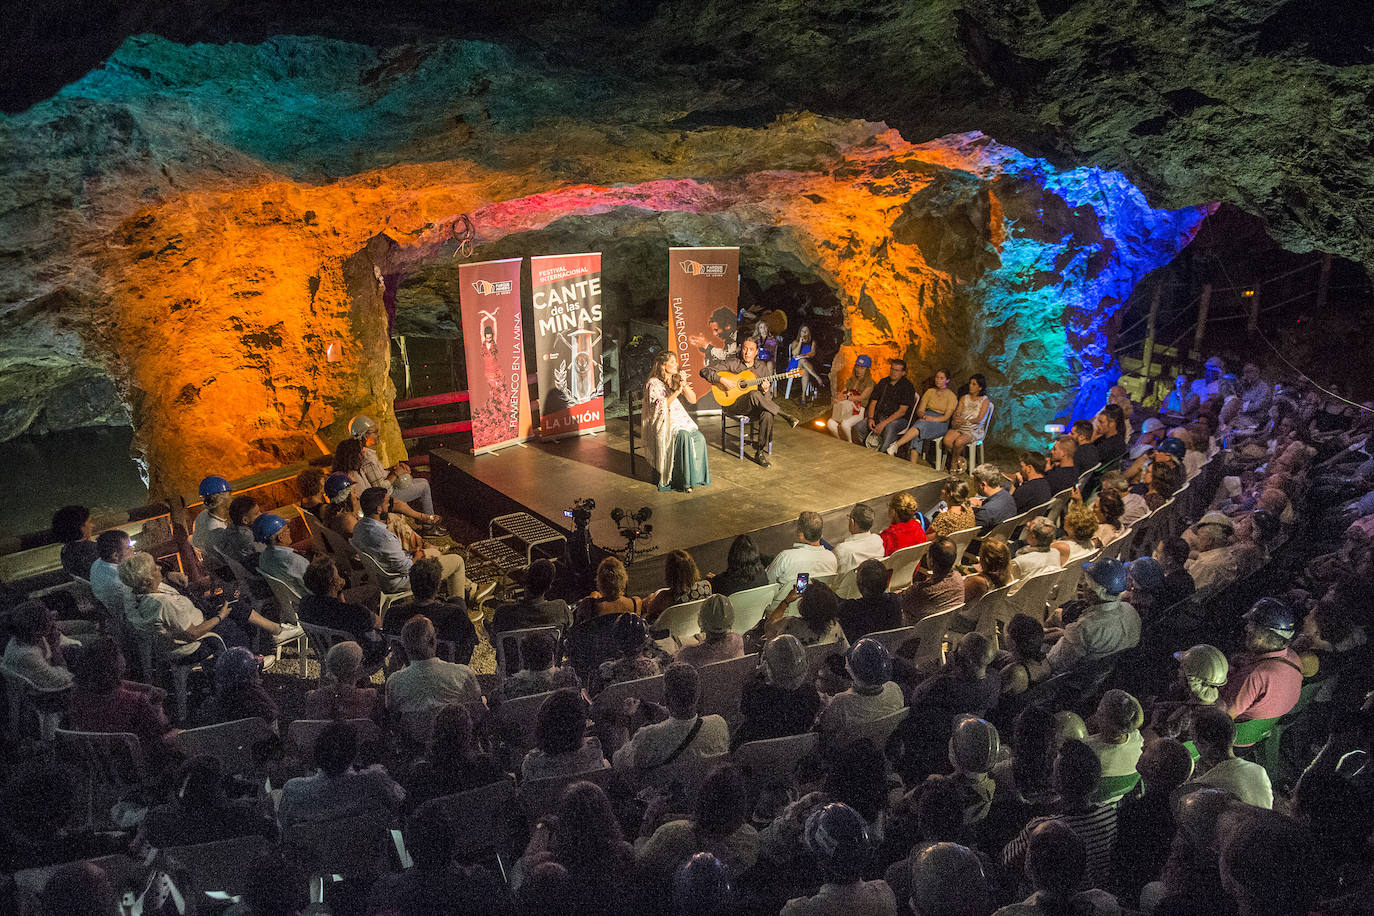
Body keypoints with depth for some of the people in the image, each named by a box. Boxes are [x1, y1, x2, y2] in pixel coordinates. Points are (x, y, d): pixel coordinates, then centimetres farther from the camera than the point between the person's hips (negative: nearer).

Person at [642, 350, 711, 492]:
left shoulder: (677, 379, 13)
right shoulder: (653, 383, -5)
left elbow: (693, 400, 7)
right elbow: (660, 407, -16)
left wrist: (685, 386, -10)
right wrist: (677, 391, -18)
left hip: (681, 420, 6)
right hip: (663, 423, -6)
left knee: (699, 438, -23)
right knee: (684, 437, -33)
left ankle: (698, 476, -13)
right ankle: (685, 481, -26)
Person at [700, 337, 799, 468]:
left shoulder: (762, 367, 9)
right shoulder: (731, 362, 0)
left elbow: (768, 397, 11)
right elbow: (705, 371, -7)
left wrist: (766, 391, -14)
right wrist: (722, 380, -22)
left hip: (754, 407, 3)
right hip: (733, 405, -3)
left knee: (767, 414, -33)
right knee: (754, 394, -36)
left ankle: (761, 454, -23)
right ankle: (784, 416, -21)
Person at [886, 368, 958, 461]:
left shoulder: (952, 396, 4)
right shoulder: (930, 391, 17)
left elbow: (946, 417, -6)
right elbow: (919, 410, 11)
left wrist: (932, 419, -21)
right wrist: (923, 415, -12)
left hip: (940, 423, -3)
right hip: (925, 419, 3)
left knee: (921, 425, -37)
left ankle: (896, 445, -50)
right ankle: (912, 466, -44)